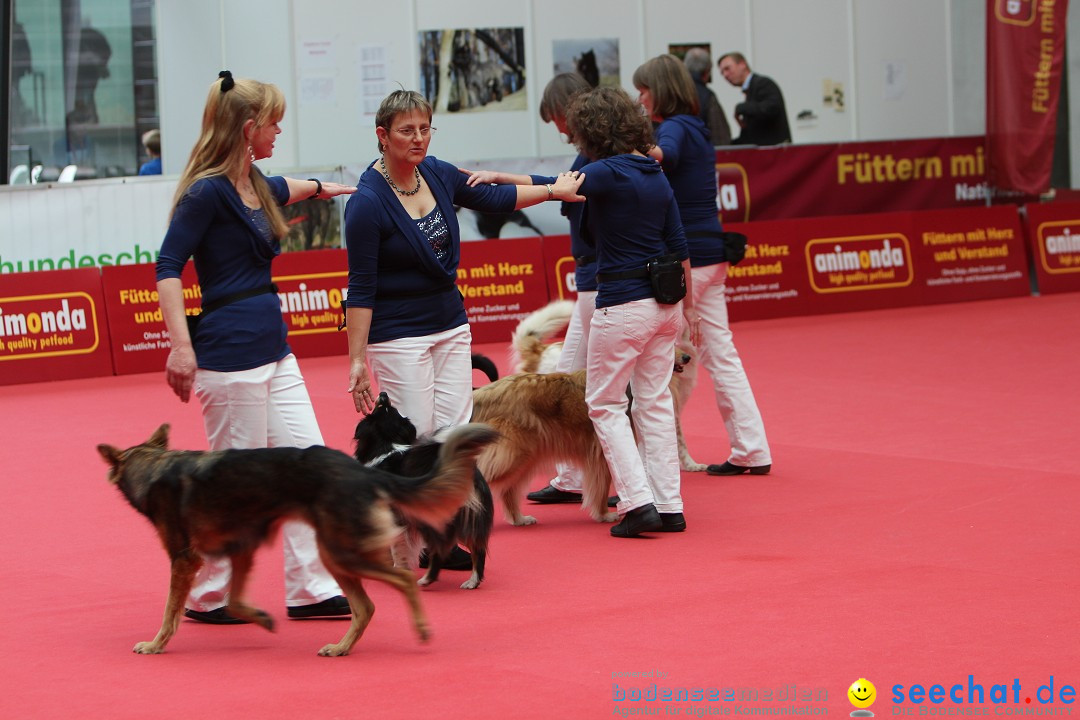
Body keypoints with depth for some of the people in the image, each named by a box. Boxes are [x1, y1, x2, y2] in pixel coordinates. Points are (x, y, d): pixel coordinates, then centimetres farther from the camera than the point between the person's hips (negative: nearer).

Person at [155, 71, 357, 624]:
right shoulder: (208, 192, -13)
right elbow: (168, 266, -17)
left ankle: (312, 588, 11)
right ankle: (208, 598, 11)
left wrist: (321, 187, 57)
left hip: (274, 351, 9)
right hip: (229, 355, -9)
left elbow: (286, 189, 39)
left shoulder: (257, 187, 13)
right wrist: (181, 345, -25)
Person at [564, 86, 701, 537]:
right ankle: (669, 507, 13)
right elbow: (678, 247, 13)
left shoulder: (609, 173, -13)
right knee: (655, 402, 13)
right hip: (664, 303, 7)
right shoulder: (655, 175, 10)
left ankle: (638, 501, -4)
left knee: (604, 403, 4)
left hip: (623, 305, -7)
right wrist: (688, 308, 20)